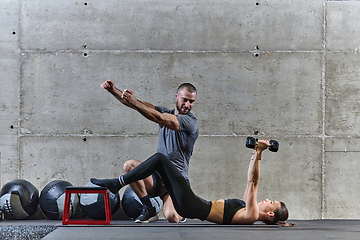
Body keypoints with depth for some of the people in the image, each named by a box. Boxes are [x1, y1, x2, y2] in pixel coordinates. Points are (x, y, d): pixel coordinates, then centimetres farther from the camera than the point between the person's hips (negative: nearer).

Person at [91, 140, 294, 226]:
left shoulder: (251, 215, -12)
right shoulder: (249, 211, 12)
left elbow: (253, 182, -19)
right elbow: (252, 182, 20)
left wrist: (258, 153, -22)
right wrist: (256, 154, 19)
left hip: (192, 206, -9)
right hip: (194, 205, 9)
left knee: (160, 159, -10)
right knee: (159, 160, 7)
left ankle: (118, 183, -6)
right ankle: (118, 183, 9)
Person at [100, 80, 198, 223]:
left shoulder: (191, 122, -10)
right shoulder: (166, 113, 11)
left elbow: (158, 118, -24)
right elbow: (140, 105, 1)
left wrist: (134, 102, -32)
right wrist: (113, 90, -13)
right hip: (156, 175, 5)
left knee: (172, 217, -29)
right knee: (129, 165, -24)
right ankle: (149, 210, -7)